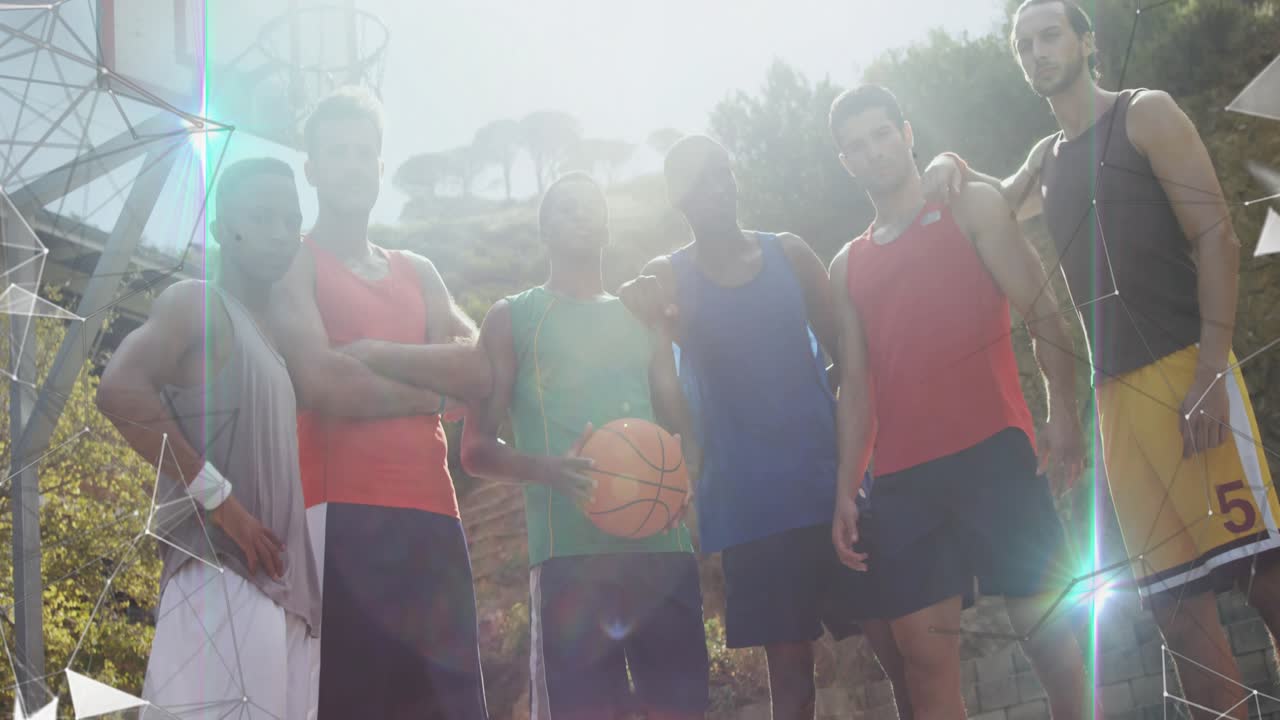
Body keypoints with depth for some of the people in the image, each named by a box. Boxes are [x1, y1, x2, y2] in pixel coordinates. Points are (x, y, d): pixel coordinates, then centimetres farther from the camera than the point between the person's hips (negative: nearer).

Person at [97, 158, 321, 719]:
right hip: (220, 574, -9)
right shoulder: (196, 304, -1)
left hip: (276, 587, 9)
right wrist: (221, 499, -20)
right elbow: (120, 390, -20)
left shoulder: (266, 337, 25)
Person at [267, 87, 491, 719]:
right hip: (340, 514, -6)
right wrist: (430, 386, 2)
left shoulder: (417, 273, 23)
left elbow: (479, 370, 7)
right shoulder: (295, 263, 5)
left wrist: (376, 353, -5)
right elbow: (322, 385, -11)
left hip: (430, 514, 6)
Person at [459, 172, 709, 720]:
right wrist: (546, 468, -17)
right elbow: (476, 449, 5)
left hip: (663, 545, 4)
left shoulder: (644, 318, 23)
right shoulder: (512, 319, 12)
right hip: (569, 551, -4)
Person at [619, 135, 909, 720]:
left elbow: (845, 349, 10)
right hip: (749, 500, -1)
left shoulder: (789, 253, 8)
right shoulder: (666, 279, 4)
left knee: (895, 640, -3)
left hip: (829, 479, 1)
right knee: (789, 662, 2)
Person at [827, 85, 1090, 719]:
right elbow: (855, 384, 17)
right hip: (900, 478, 3)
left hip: (993, 453, -3)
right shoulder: (847, 267, 20)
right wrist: (846, 490, 7)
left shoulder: (972, 209, 10)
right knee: (925, 659, 0)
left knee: (1044, 624, -6)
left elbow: (1041, 311, 2)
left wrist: (1061, 410, -11)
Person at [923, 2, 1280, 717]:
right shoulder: (1047, 158, 21)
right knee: (1178, 599, 2)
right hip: (1117, 389, 7)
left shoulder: (1146, 115, 2)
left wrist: (1212, 371, -17)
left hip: (1186, 368, -6)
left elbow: (1216, 236, -6)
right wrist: (955, 168, 17)